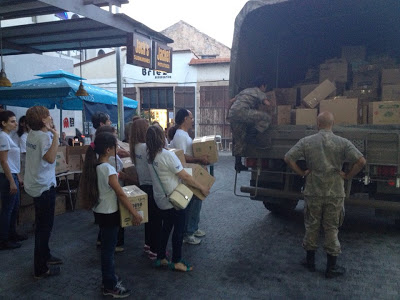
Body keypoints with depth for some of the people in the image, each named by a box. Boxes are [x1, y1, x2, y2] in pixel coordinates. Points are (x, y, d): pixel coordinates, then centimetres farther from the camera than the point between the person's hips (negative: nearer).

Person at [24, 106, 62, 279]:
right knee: (44, 227, 1)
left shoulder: (32, 134, 5)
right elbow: (50, 158, -37)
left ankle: (45, 256, 40)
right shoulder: (44, 136, -21)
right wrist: (55, 135, -35)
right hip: (44, 187, -10)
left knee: (42, 224, 23)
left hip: (35, 185, 10)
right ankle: (41, 269, 12)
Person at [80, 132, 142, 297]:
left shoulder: (94, 166, 1)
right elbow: (121, 194, -21)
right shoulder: (108, 169, -24)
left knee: (107, 247, 21)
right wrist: (135, 213, -15)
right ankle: (110, 286, 20)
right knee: (109, 249, 5)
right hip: (109, 214, -8)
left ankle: (109, 278, 36)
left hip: (99, 212, 8)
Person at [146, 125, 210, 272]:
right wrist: (202, 187, -9)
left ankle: (161, 258, 30)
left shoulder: (150, 156, 0)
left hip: (160, 199, 7)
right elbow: (185, 177, -20)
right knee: (178, 229, 8)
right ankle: (176, 261, 19)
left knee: (166, 228, 20)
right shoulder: (168, 155, -23)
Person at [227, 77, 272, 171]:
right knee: (266, 117, -5)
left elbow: (232, 100, 32)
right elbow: (267, 103, 1)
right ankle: (251, 136, -8)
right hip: (242, 111, -8)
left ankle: (238, 164, 15)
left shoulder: (245, 90, 34)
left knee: (239, 140, 13)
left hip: (231, 114, 8)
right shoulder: (259, 92, 14)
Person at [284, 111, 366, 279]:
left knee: (311, 227, 15)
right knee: (331, 229, 11)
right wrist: (347, 176, -2)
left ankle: (310, 261, 29)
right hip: (335, 194, 0)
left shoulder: (307, 142, -4)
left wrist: (301, 173, 0)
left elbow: (288, 158, -9)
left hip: (313, 193, 0)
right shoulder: (343, 143, -6)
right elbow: (361, 161, -14)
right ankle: (331, 268, 21)